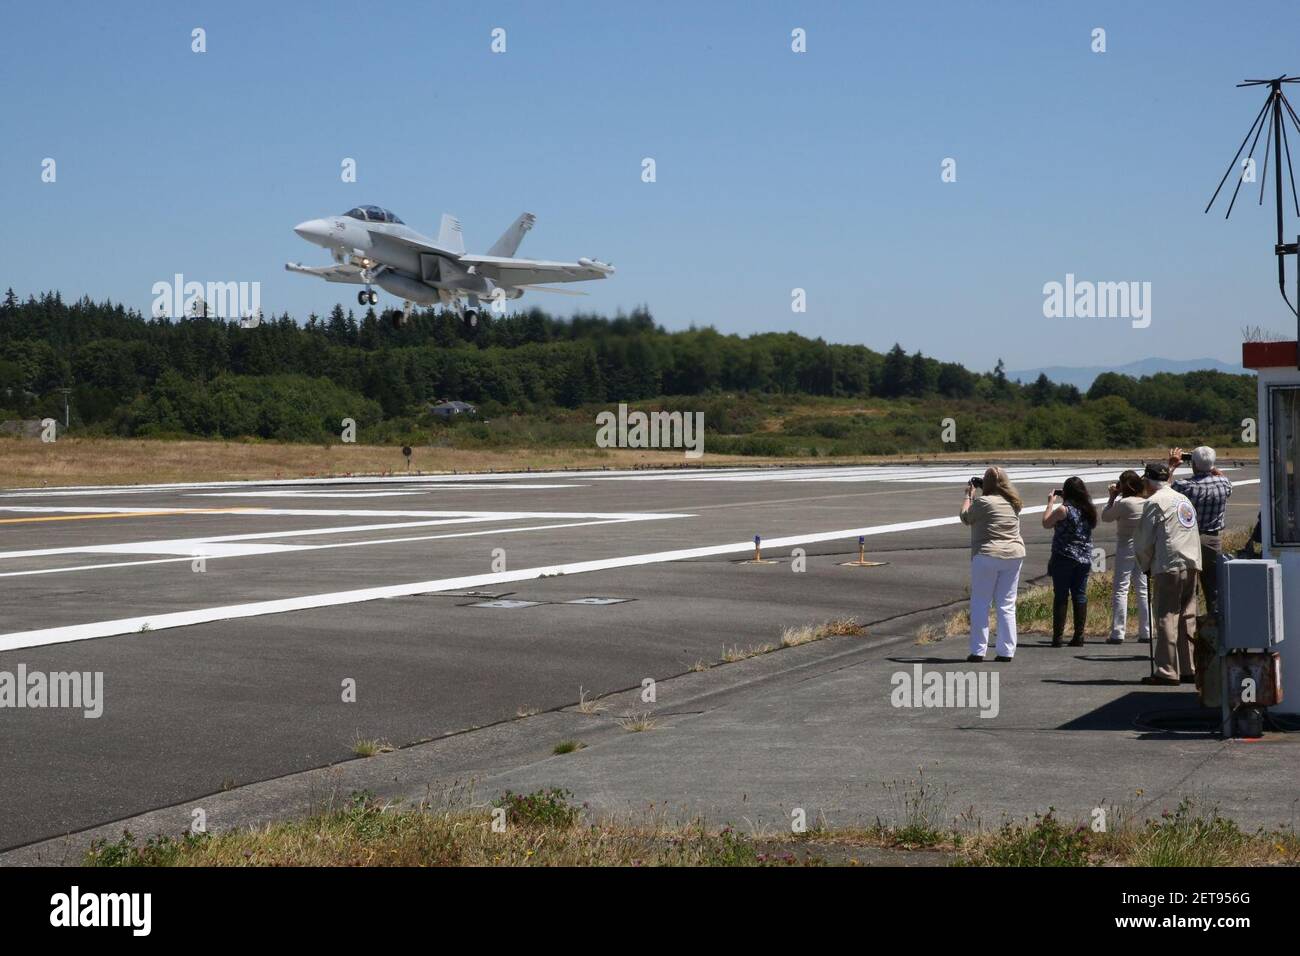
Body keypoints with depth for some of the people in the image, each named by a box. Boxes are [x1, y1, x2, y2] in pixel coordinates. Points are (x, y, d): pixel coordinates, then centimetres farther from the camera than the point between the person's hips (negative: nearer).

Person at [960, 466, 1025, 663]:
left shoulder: (983, 502, -12)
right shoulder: (1013, 503, 7)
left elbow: (965, 517, 3)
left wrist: (968, 494, 14)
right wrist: (975, 495, 22)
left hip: (987, 556, -5)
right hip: (1014, 556, 5)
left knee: (980, 604, 3)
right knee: (1007, 606, 8)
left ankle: (978, 651, 1)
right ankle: (1006, 652, 6)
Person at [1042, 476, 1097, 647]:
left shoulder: (1064, 509, -13)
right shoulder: (1089, 509, 5)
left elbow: (1046, 523, -4)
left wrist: (1051, 503, 6)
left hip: (1064, 557, -5)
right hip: (1084, 559, 5)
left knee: (1060, 596, 0)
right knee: (1080, 596, 7)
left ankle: (1057, 637, 0)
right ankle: (1079, 637, 7)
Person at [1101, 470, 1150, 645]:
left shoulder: (1123, 503, -17)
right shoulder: (1147, 502, 0)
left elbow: (1105, 517, -4)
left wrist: (1112, 497, 3)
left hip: (1126, 547, -5)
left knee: (1120, 590, -1)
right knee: (1143, 590, 11)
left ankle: (1117, 633, -4)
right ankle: (1146, 632, 11)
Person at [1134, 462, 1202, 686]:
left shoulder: (1154, 502, -5)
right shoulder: (1183, 499, 20)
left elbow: (1143, 541, -5)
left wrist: (1145, 566, 10)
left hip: (1168, 566, -7)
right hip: (1191, 565, 7)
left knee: (1166, 617, -6)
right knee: (1187, 617, 10)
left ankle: (1167, 671, -8)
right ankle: (1188, 669, 11)